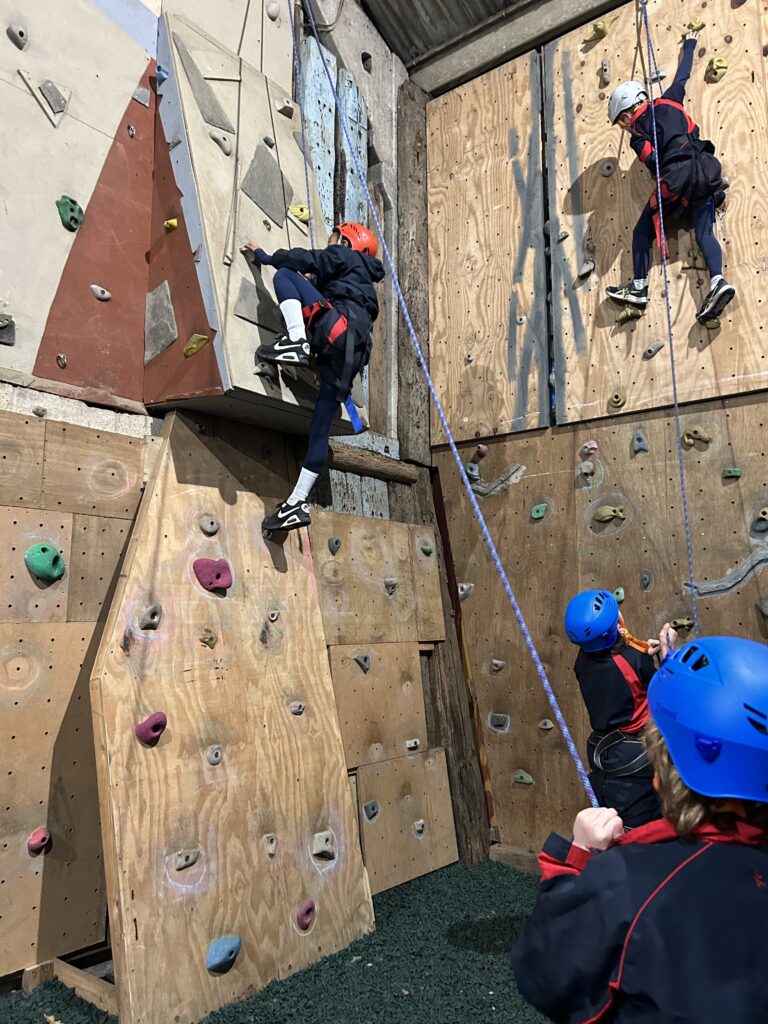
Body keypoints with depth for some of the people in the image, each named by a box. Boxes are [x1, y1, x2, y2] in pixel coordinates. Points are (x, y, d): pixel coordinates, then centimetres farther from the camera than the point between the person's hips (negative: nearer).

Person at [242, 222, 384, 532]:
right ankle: (297, 504, 0)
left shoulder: (346, 255, 19)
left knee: (284, 275, -1)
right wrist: (315, 283, 28)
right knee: (320, 429, 2)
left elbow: (306, 259, 7)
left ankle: (296, 342, -25)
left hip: (339, 328, -8)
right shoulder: (361, 277, 41)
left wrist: (263, 256, 19)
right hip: (352, 352, 8)